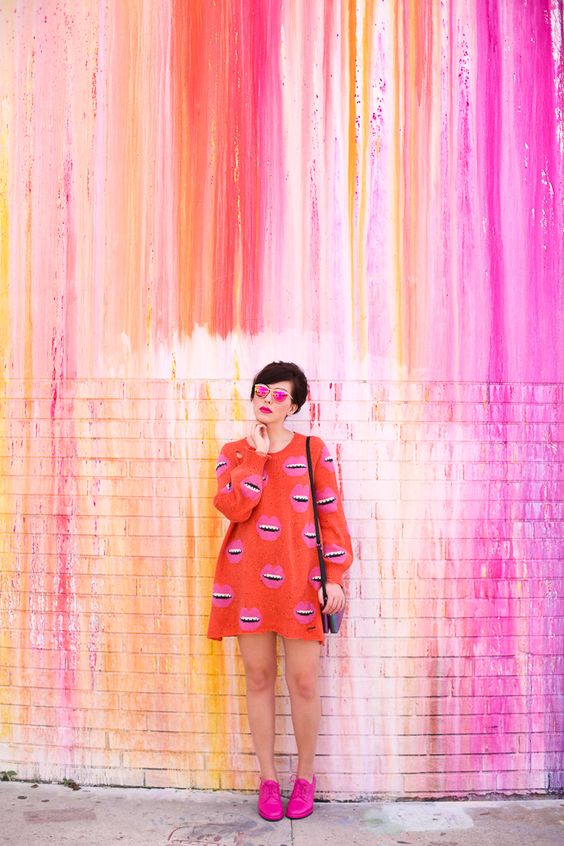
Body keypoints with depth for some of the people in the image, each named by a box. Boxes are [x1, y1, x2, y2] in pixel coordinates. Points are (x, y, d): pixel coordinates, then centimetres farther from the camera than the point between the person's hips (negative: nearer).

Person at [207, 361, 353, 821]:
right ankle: (268, 778, 25)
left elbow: (331, 515, 1)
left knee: (303, 682, 3)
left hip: (300, 581, -1)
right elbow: (234, 507, -10)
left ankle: (305, 777, 24)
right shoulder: (234, 452, 7)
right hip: (249, 580, 2)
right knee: (259, 679, 9)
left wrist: (335, 577, -5)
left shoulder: (313, 450, 4)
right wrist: (257, 453, -10)